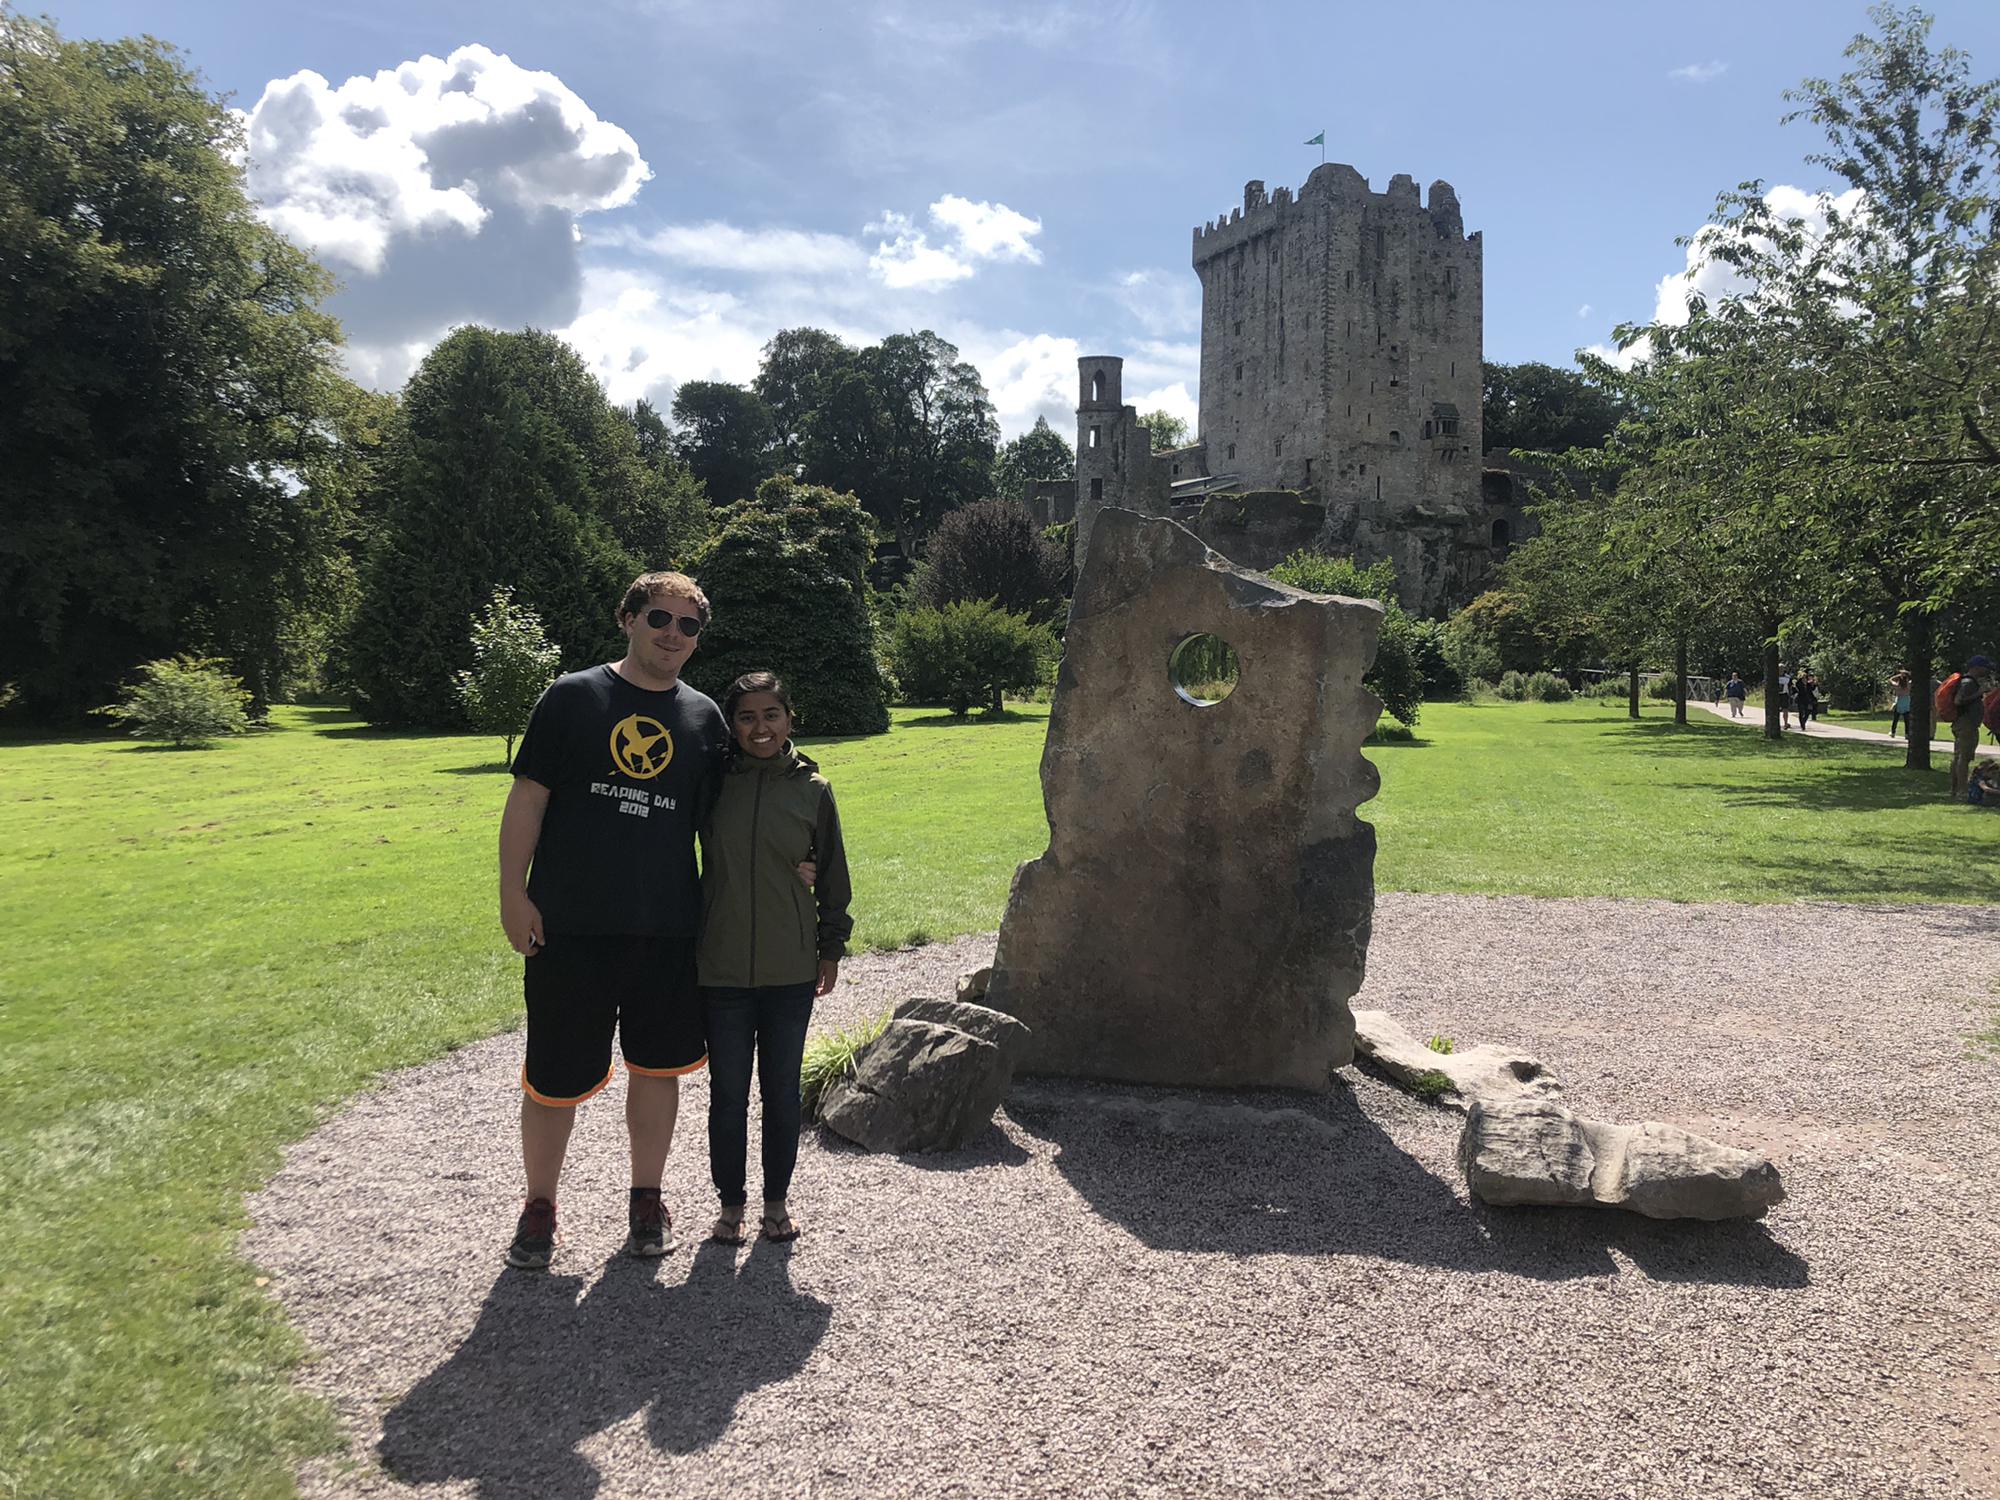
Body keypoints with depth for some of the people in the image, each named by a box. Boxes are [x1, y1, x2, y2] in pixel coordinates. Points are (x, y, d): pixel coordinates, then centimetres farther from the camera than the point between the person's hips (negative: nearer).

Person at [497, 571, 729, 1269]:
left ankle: (646, 1198, 31)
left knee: (657, 1064, 13)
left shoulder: (704, 716, 8)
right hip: (569, 924, -3)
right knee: (555, 1077, 6)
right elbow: (528, 797, -2)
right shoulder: (572, 696, -1)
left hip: (668, 927, 3)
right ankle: (539, 1206, 27)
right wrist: (513, 894, -7)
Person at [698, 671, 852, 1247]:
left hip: (791, 970, 1)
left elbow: (832, 875, 8)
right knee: (728, 1092, 8)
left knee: (781, 1090, 12)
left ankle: (777, 1199, 28)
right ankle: (730, 1201, 25)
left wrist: (832, 947, 11)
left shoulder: (813, 789, -1)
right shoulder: (712, 784, -3)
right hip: (721, 969, 0)